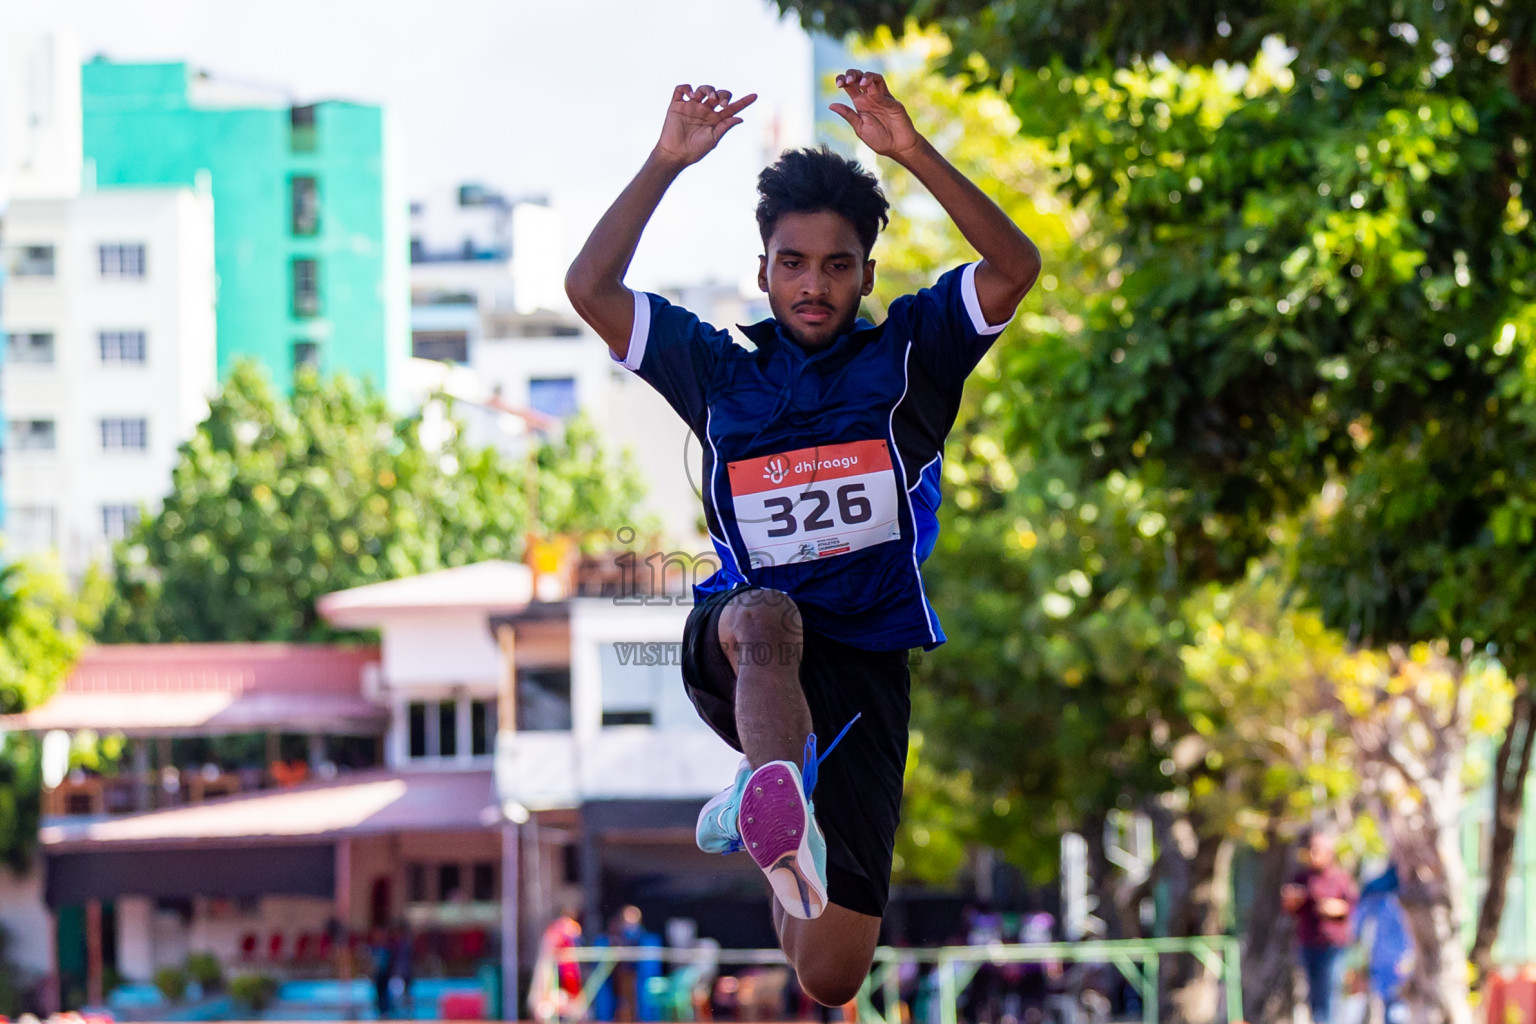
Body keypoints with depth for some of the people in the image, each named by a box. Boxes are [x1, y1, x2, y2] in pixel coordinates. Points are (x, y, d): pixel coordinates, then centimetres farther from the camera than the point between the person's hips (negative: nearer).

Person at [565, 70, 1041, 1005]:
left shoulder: (905, 356, 8)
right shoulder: (722, 372, 12)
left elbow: (1016, 267, -8)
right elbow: (591, 288, 4)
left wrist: (912, 152, -17)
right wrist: (667, 164, -4)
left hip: (865, 671, 0)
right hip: (730, 648, 0)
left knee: (830, 980, -6)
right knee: (766, 615, -42)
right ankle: (782, 804, -69)